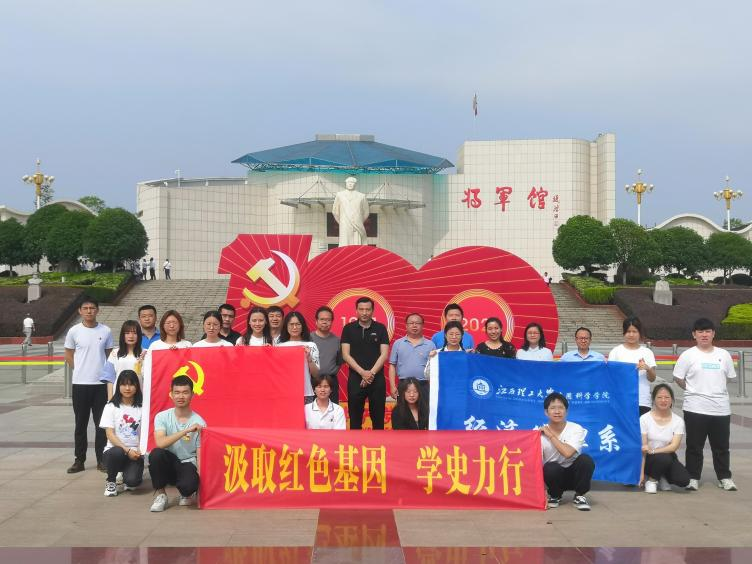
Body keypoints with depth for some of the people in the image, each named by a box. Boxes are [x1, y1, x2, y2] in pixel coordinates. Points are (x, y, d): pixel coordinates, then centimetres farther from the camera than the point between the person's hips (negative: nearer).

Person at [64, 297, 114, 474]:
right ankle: (79, 460, 15)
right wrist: (81, 370, 3)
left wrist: (107, 374, 4)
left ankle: (101, 459, 13)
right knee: (81, 424, 7)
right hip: (80, 383, 0)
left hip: (101, 383, 0)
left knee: (101, 423, 5)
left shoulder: (106, 331, 1)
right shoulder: (74, 331, -1)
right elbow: (68, 355, 9)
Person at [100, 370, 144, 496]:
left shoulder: (141, 408, 3)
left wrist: (139, 451, -14)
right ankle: (111, 481, -4)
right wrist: (127, 450, -17)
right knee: (117, 453, -37)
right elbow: (110, 435, -5)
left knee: (133, 481, -27)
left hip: (135, 453, 0)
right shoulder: (111, 407, 1)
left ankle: (126, 474, 15)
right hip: (115, 450, 0)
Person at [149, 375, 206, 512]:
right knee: (156, 453, -33)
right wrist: (187, 431, -27)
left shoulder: (199, 423, -7)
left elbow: (200, 455, -6)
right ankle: (160, 494, -9)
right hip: (168, 464, 1)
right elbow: (160, 443, -23)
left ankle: (187, 494, 6)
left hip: (187, 465, -1)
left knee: (189, 484, -35)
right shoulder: (162, 417, -5)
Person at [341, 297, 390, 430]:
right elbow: (346, 355, -2)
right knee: (355, 418, 4)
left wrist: (371, 373, -12)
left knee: (378, 417, 5)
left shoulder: (380, 328, 4)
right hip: (355, 379, 0)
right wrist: (362, 372, -12)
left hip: (377, 379, 0)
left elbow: (384, 354, -1)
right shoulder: (348, 329, 4)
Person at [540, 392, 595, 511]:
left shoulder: (576, 429, -15)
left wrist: (550, 435, -23)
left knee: (585, 460, -31)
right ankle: (555, 496, -1)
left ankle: (579, 496, -6)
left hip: (573, 474, 0)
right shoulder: (540, 433, -13)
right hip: (554, 475, 0)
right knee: (551, 467, -35)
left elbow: (567, 453, -32)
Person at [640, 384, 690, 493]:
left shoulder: (678, 421, -3)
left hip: (669, 457, 2)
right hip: (649, 459, -2)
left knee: (684, 480, -24)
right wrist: (641, 473, -16)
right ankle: (651, 479, -5)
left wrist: (653, 451, -27)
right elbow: (642, 449, -11)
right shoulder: (644, 419, -9)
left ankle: (663, 478, 9)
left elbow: (674, 446, -12)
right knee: (664, 458, -35)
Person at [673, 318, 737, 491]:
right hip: (695, 408, -3)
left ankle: (724, 477, 22)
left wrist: (714, 390, 12)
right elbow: (678, 378, 0)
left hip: (721, 408, 3)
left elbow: (729, 376, 15)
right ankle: (693, 478, 13)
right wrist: (694, 391, 4)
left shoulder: (724, 354, 5)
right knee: (694, 446, 4)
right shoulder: (688, 355, -4)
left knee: (721, 446, 10)